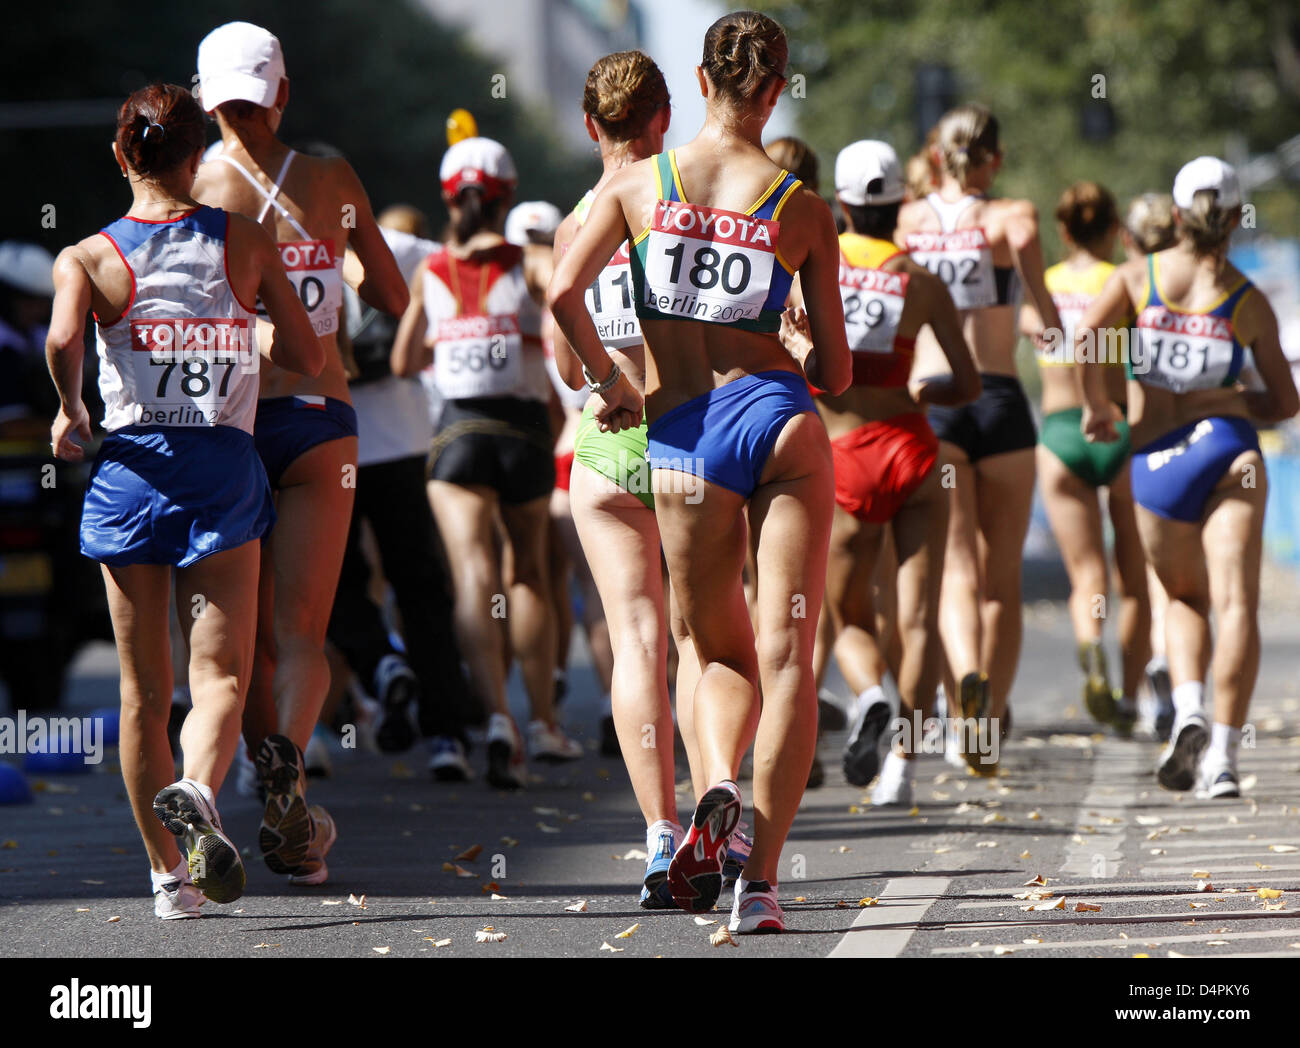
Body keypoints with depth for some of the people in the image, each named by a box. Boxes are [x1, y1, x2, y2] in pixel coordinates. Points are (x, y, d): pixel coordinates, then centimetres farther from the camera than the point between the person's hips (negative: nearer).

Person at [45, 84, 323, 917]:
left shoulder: (88, 258, 1)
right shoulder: (246, 243, 4)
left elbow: (62, 339, -18)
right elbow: (308, 358, 4)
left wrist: (69, 411, 0)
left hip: (131, 467, 1)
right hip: (224, 467, -1)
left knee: (144, 690, 10)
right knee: (221, 674, -4)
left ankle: (170, 874, 13)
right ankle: (196, 792, -36)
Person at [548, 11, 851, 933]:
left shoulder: (637, 184, 4)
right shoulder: (803, 211, 2)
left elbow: (563, 291, -8)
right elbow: (837, 373, 5)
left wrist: (610, 380, 7)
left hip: (679, 434, 1)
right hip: (779, 413, -1)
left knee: (721, 652, 18)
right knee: (787, 656, 0)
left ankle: (718, 791, -12)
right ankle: (761, 877, -8)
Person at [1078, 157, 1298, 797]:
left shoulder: (1137, 276, 5)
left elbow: (1087, 334, -11)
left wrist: (1097, 404, 4)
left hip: (1154, 461, 2)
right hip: (1227, 450, -1)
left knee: (1185, 599, 18)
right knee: (1235, 603, -5)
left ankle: (1188, 714, -7)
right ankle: (1222, 755, -16)